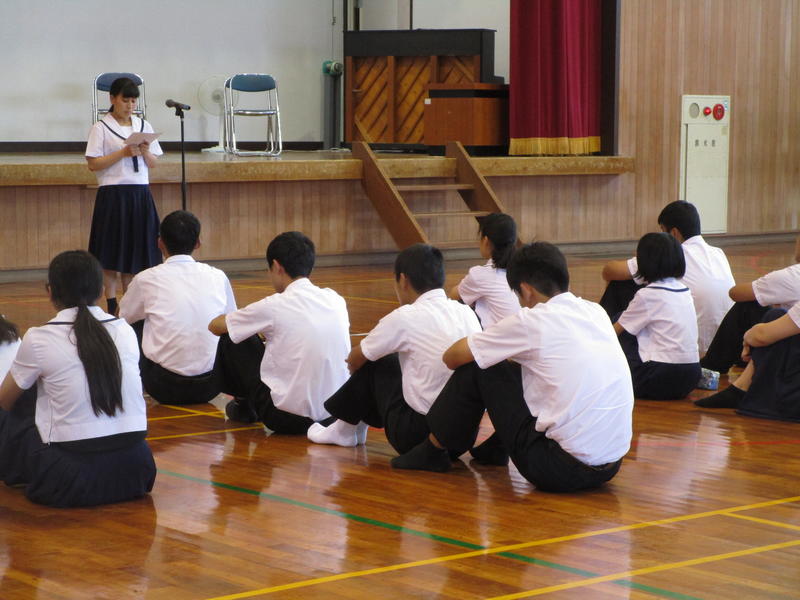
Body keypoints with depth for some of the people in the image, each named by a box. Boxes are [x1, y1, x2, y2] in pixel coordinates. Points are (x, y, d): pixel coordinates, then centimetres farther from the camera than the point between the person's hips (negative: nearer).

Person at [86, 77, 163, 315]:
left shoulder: (143, 126, 11)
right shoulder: (101, 128, -2)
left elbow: (153, 163, 13)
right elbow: (93, 164, -8)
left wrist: (146, 152, -8)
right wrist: (123, 153, -15)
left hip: (140, 194, 4)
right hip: (113, 194, -4)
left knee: (135, 249, 7)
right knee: (112, 250, -1)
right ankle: (112, 303, 5)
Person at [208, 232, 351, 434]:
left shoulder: (273, 307, -11)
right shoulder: (335, 300, 3)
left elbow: (215, 326, 4)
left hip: (288, 418, -5)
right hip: (336, 415, 5)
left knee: (232, 340, 11)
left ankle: (243, 406, 31)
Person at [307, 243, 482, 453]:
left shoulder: (405, 317, -9)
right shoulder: (467, 313, 6)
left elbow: (355, 361, 6)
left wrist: (355, 362, 33)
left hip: (418, 434, -6)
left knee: (376, 364, 14)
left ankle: (345, 429, 32)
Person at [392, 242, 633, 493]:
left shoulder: (531, 321, -7)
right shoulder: (596, 312, 10)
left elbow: (452, 357, 4)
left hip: (562, 470, -7)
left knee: (476, 369, 6)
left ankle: (434, 451, 24)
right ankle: (496, 448, 42)